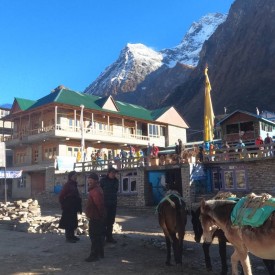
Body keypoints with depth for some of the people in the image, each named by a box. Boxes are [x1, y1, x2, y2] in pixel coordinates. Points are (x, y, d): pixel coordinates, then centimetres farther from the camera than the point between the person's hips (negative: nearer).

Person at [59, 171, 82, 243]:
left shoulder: (74, 185, 11)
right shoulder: (67, 185, -13)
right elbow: (61, 196, -15)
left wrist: (79, 207, 11)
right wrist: (63, 205, -12)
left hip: (74, 208, 8)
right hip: (68, 208, -8)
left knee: (73, 222, 14)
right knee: (68, 222, -1)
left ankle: (72, 235, 24)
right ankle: (68, 237, 7)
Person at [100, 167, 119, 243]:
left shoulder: (116, 181, 7)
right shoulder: (103, 180, -7)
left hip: (113, 204, 5)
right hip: (104, 204, -5)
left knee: (111, 221, 11)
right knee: (104, 221, 0)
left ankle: (109, 237, 20)